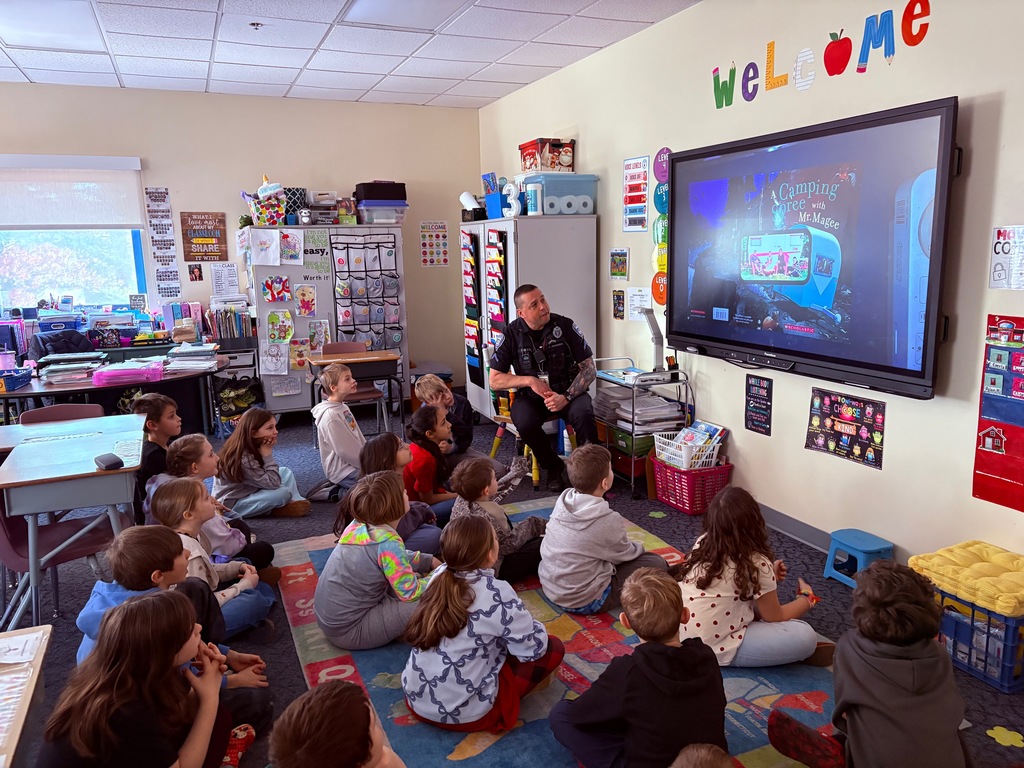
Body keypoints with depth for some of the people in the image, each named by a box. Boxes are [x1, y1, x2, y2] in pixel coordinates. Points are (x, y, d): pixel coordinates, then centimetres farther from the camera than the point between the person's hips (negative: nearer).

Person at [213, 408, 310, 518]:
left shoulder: (253, 447, -3)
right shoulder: (244, 459, -30)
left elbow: (272, 480, -3)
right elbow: (273, 484, -28)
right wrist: (267, 454, -27)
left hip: (248, 492, 9)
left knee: (285, 471, 4)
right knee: (283, 493, -26)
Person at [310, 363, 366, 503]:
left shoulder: (343, 407, 8)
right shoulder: (331, 415, -22)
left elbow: (359, 439, 14)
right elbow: (345, 450, -21)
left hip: (354, 463, 10)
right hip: (343, 470, -10)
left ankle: (337, 486, 13)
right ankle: (338, 493, -4)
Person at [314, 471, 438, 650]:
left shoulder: (359, 525, -3)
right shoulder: (387, 542, -27)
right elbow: (410, 592, -20)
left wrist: (429, 561, 11)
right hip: (348, 631, -9)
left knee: (413, 574, 16)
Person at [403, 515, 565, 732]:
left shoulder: (440, 577, -3)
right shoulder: (498, 594, -20)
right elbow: (534, 649, -11)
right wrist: (528, 624, 9)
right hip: (464, 713, -6)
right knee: (553, 648, 4)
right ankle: (500, 708, 2)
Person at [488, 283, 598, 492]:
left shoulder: (565, 326, -7)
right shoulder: (512, 334, -5)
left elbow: (589, 370, -5)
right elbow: (494, 381, -3)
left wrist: (566, 398, -20)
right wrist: (530, 380, -16)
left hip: (568, 391, 0)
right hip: (530, 396, 0)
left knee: (583, 413, -33)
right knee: (525, 422, -32)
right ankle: (553, 468, -5)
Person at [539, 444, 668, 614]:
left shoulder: (562, 500, -7)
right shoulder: (608, 521, -24)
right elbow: (625, 554, -5)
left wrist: (631, 548, 14)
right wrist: (638, 547, 17)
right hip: (582, 602, -7)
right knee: (657, 563, -1)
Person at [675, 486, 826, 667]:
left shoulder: (702, 542, 0)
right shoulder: (757, 563, -17)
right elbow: (775, 617, -1)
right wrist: (807, 597, 16)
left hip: (683, 635, 8)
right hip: (715, 649, -7)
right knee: (805, 636, -10)